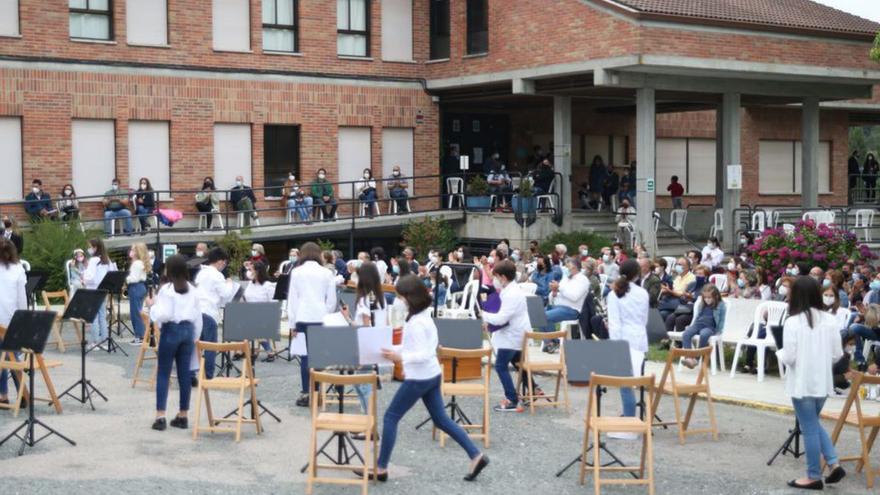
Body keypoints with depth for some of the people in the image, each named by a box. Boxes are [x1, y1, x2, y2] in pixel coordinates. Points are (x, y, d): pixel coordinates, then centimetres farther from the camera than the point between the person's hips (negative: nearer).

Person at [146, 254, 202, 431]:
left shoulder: (166, 289, -10)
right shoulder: (193, 290, 8)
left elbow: (163, 315, -17)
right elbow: (198, 316, 11)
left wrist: (152, 305, 0)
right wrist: (195, 336, 19)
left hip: (171, 331, -5)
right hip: (188, 330, 5)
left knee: (163, 374, 0)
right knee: (184, 374, 8)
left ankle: (160, 416, -5)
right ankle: (182, 416, 11)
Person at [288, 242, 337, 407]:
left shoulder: (297, 272, 1)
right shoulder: (327, 273, 4)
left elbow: (292, 299, 1)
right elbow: (332, 300, 5)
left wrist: (292, 323, 5)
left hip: (303, 319, -1)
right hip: (321, 319, 1)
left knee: (305, 356, 3)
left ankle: (305, 393, 2)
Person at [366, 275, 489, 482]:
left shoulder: (416, 323, -22)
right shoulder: (425, 315, 7)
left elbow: (423, 354, -25)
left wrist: (400, 358, -34)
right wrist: (395, 350, 14)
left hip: (419, 378, -10)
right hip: (431, 375, 10)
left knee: (391, 417, 1)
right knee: (441, 419, 14)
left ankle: (381, 469, 6)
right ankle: (476, 456, 9)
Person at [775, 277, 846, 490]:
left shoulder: (793, 322, -16)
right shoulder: (830, 320, -1)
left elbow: (789, 358, -16)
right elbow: (838, 354, 3)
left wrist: (779, 352, 5)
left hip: (802, 383, -5)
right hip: (823, 381, 5)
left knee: (809, 428, 4)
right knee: (814, 424, 23)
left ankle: (814, 477, 12)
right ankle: (834, 464, 13)